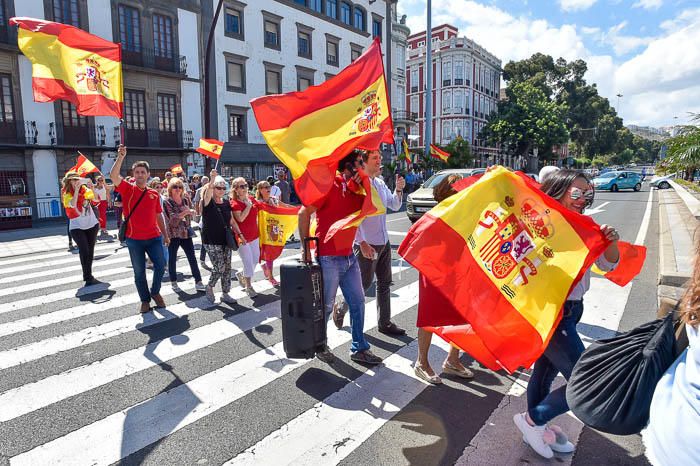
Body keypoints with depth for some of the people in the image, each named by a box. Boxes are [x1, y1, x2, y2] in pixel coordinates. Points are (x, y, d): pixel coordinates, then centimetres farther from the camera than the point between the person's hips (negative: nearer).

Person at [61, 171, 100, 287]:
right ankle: (88, 278, -9)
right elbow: (73, 204, -26)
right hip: (77, 227, -3)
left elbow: (96, 199, -12)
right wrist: (76, 189, -27)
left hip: (92, 224, 3)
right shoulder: (66, 194, -6)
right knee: (84, 251, -14)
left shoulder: (84, 189, 2)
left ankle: (87, 275, 23)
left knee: (90, 251, 9)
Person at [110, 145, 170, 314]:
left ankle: (155, 292, 24)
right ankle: (145, 299, 23)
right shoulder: (127, 189, -2)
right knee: (139, 272, 8)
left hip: (154, 237, 2)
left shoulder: (154, 194, 6)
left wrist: (165, 234, 10)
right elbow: (114, 176, -21)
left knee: (160, 265, -1)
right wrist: (120, 157, -30)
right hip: (134, 239, -2)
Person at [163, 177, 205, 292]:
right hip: (173, 234, -3)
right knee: (172, 259, 7)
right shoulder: (167, 202, -5)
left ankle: (198, 282, 3)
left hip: (186, 233, 4)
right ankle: (173, 282, 22)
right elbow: (172, 218, -16)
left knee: (192, 258, 0)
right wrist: (185, 213, -25)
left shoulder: (186, 200, 8)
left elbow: (191, 214, 19)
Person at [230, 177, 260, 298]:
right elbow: (240, 218, -28)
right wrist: (248, 205, -22)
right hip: (242, 236, -7)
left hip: (254, 235, 7)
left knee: (255, 260, 16)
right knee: (248, 262, -3)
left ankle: (242, 275, 41)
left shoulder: (251, 198, 4)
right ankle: (248, 286, 14)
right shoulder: (234, 203, -14)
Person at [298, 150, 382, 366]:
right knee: (325, 306, 7)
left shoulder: (356, 190, 9)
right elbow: (304, 212, -14)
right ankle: (319, 346, 30)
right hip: (328, 258, -8)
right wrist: (305, 245, -14)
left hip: (349, 256, 8)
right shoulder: (331, 184, -13)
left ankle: (359, 349, 25)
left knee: (358, 302, 12)